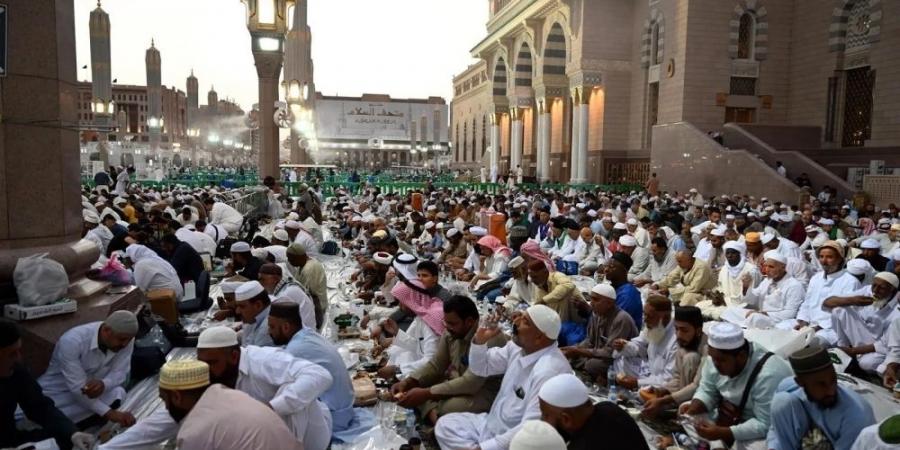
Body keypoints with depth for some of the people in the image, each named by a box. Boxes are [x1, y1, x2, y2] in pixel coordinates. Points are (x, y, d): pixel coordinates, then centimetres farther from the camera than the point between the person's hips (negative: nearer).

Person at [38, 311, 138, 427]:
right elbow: (77, 387, -32)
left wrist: (103, 384, -38)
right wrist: (110, 414, -38)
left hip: (92, 388, 5)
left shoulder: (126, 340, -16)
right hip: (57, 392, -4)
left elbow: (119, 373, -14)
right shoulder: (72, 341, -30)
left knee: (117, 394, -28)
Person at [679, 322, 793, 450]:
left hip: (770, 428, -6)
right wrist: (692, 408, -22)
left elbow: (765, 425, -31)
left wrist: (721, 433, -37)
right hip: (736, 418, 6)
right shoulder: (718, 358, -13)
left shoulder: (768, 376, -33)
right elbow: (707, 391, -2)